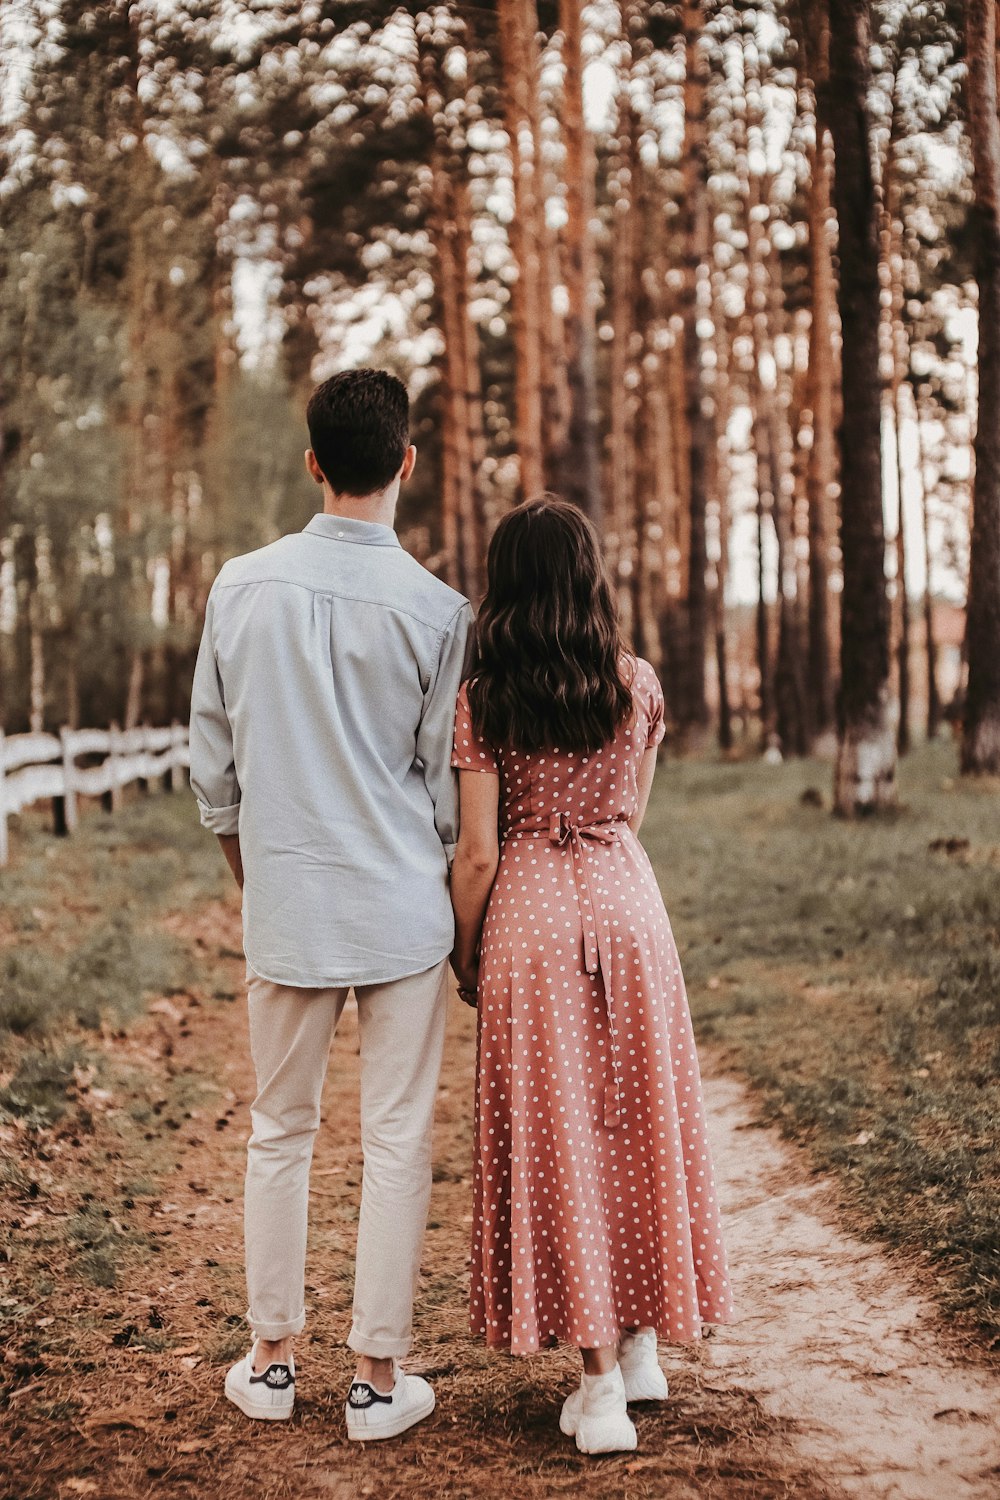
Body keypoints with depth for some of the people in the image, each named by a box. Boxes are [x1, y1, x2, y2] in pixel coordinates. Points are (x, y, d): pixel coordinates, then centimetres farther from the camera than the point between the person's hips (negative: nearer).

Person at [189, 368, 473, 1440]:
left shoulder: (242, 586, -2)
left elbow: (212, 760, 5)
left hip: (283, 906, 3)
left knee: (279, 1132, 15)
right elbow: (445, 783, -2)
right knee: (396, 1140, 7)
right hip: (400, 909, -2)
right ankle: (377, 1375, 15)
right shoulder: (435, 609, -9)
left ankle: (271, 1359, 26)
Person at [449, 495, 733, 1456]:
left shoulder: (482, 702, -9)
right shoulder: (638, 685, 1)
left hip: (531, 919, -3)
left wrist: (461, 956, 4)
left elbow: (478, 853, -9)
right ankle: (643, 1344, 28)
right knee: (637, 1119, 16)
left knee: (558, 1134, 4)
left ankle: (601, 1384, 8)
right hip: (627, 904, 3)